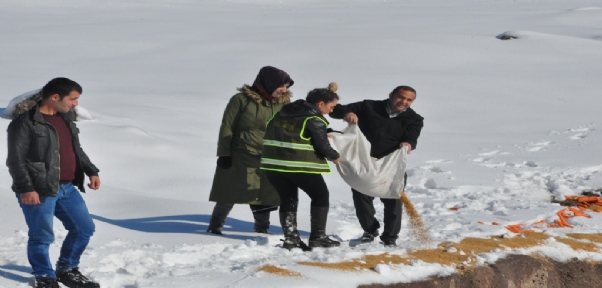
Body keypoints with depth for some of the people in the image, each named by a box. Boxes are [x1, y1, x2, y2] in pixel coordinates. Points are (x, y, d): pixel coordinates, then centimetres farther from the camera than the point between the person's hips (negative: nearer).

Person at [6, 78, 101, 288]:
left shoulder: (65, 119, 14)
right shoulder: (25, 123, -13)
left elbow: (77, 150, 25)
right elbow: (16, 159, -15)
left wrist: (91, 171, 13)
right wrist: (26, 188, -21)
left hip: (67, 187, 8)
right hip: (39, 191, -8)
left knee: (84, 228, 12)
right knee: (42, 236, -1)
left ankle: (67, 270, 29)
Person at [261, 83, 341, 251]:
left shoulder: (284, 112, 15)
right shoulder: (315, 119, -8)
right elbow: (322, 147, -11)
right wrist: (334, 157, 10)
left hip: (272, 163, 6)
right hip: (299, 165, -6)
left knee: (288, 199, 15)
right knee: (320, 195, 11)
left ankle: (291, 238, 6)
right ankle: (318, 236, 9)